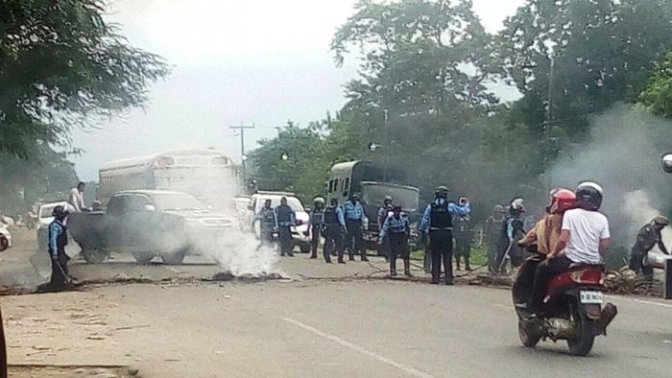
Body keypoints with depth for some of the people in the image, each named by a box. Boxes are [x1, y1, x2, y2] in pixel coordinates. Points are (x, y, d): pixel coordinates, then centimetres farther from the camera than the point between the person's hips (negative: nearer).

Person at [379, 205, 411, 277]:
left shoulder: (404, 216, -8)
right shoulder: (389, 219, -16)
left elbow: (407, 225, 8)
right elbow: (384, 228, -16)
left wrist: (408, 234, 16)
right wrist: (381, 237, -26)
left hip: (403, 236, 2)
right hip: (393, 236, -2)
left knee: (406, 254, -3)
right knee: (393, 255, -5)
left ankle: (407, 271, 7)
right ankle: (392, 271, 6)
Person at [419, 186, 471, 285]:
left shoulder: (431, 206, 2)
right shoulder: (449, 205, -3)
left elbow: (425, 219, 4)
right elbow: (464, 211, 0)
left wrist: (422, 230, 15)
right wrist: (466, 204, 19)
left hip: (434, 233, 2)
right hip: (446, 234, -1)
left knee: (435, 256, 7)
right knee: (447, 256, 3)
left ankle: (435, 278, 5)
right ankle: (448, 278, -1)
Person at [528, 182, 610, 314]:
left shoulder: (570, 214, -6)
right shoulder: (602, 219, 2)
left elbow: (563, 239, -14)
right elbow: (604, 244, 1)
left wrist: (553, 254, 3)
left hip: (573, 261, -4)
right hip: (594, 265, 4)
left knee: (542, 269, 19)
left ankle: (535, 306, 17)